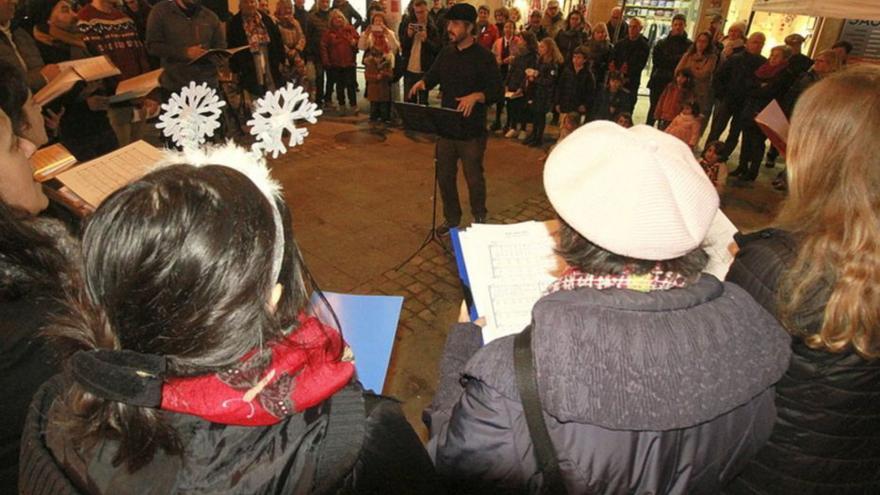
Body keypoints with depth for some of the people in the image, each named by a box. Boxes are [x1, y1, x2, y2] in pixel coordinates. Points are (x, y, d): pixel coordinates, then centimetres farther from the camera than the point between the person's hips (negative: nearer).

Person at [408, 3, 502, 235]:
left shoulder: (484, 57, -10)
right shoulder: (446, 52, 7)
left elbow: (497, 91, -12)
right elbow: (433, 75, 19)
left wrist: (476, 96, -31)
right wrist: (422, 82, -4)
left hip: (472, 131, -5)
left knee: (474, 178, 7)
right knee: (444, 176, 12)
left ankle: (479, 219, 30)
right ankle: (451, 218, 32)